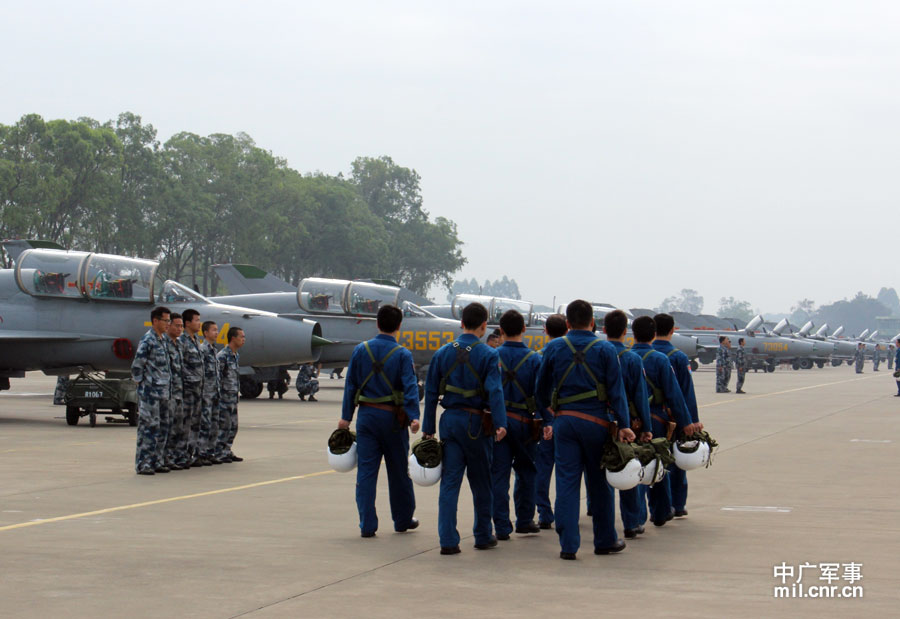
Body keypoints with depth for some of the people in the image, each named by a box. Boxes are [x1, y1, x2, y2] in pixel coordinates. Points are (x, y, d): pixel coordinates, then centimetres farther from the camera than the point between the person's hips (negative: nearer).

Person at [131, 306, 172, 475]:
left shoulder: (163, 340, 15)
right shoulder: (147, 340, -12)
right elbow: (137, 366, -15)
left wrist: (168, 388, 15)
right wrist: (141, 384, -9)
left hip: (163, 392, 9)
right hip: (150, 393, -9)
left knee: (161, 428, 11)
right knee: (148, 428, -6)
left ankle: (157, 462, 18)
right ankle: (143, 465, -2)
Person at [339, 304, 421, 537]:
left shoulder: (360, 350, 1)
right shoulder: (402, 354, -6)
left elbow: (350, 385, 4)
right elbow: (410, 387, -15)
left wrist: (346, 417, 9)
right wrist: (414, 417, -20)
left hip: (366, 416, 2)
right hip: (392, 418, -2)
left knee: (366, 470, 3)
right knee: (399, 471, 12)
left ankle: (367, 525, -1)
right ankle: (403, 520, 24)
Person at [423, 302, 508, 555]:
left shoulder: (443, 353, 4)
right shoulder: (488, 355, -8)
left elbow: (431, 392, 6)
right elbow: (495, 391, -19)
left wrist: (428, 428, 10)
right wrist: (500, 423, -24)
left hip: (450, 421, 3)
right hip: (476, 424, -3)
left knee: (450, 481, 2)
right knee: (481, 483, 11)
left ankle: (448, 541, -5)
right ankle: (483, 537, 21)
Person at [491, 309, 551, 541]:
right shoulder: (534, 359, -3)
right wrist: (547, 422, -7)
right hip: (524, 422, 0)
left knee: (499, 474, 2)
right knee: (525, 472, 16)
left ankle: (502, 527, 0)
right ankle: (524, 520, 22)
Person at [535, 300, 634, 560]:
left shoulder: (554, 348, 3)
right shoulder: (605, 350, -2)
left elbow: (541, 389, 10)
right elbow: (616, 391, -6)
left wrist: (549, 409, 29)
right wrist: (623, 425, -6)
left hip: (565, 421, 1)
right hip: (597, 422, -1)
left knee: (566, 482, 2)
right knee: (600, 483, 10)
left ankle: (568, 545, -2)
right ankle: (605, 541, 20)